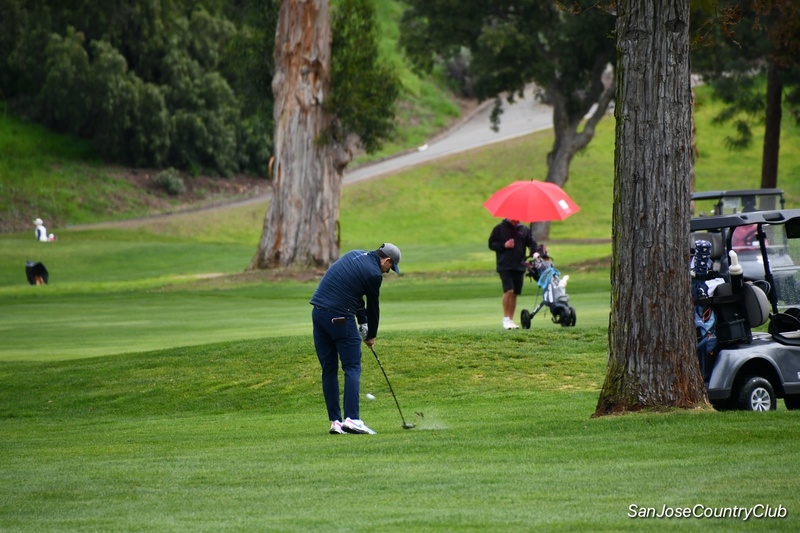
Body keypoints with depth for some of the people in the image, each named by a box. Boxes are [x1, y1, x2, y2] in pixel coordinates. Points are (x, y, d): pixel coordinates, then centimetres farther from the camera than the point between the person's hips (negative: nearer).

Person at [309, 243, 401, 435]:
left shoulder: (356, 255, 16)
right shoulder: (374, 273, -7)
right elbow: (373, 307, 4)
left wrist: (362, 322, 20)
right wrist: (371, 336, 19)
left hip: (318, 312, 8)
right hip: (339, 317, -8)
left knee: (329, 370, 9)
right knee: (352, 368, -1)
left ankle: (335, 421, 9)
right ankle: (351, 418, -11)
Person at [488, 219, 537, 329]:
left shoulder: (524, 230, 11)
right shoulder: (500, 229, 3)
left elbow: (532, 243, 9)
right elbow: (491, 244, 4)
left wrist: (535, 253, -12)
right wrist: (504, 245, -13)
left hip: (519, 266, 4)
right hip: (504, 266, -4)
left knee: (515, 294, 5)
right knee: (508, 291, -17)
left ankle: (511, 320, 13)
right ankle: (506, 319, -9)